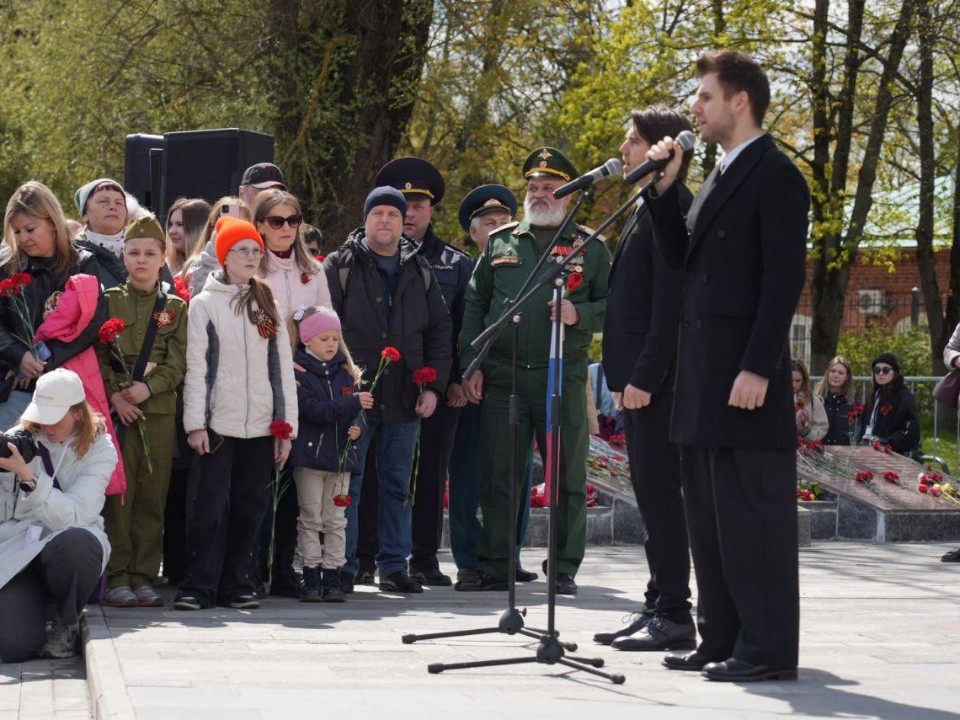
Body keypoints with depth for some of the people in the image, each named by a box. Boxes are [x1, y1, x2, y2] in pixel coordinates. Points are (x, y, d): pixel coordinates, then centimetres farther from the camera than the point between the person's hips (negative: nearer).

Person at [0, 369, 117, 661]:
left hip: (70, 548, -1)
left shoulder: (99, 450, -3)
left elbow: (73, 517, -17)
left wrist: (27, 476, -26)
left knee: (72, 542, -41)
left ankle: (67, 624, -9)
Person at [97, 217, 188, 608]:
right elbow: (96, 355, 2)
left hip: (160, 411, 2)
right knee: (117, 493, -4)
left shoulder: (176, 308, 11)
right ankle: (116, 578, 0)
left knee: (152, 495, 2)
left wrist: (148, 387, -13)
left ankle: (143, 576, 7)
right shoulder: (108, 301, 9)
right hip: (116, 409, -1)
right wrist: (114, 395, -11)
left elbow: (179, 362, 2)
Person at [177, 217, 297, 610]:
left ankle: (240, 584, 12)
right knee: (213, 503, -8)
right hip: (219, 422, -3)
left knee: (251, 504, 4)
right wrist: (195, 423, -9)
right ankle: (199, 585, -4)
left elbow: (283, 367, 11)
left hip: (261, 425, 4)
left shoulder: (267, 304, 13)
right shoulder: (204, 303, 3)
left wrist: (285, 424, 4)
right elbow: (195, 367, -2)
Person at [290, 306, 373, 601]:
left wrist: (354, 428, -9)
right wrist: (353, 403, -24)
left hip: (340, 455, 4)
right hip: (310, 453, -4)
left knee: (335, 520, 6)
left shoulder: (345, 372, 10)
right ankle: (311, 578, 6)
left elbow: (354, 410, 13)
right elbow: (314, 409, -19)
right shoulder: (298, 372, -7)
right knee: (311, 519, 2)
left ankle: (332, 577, 10)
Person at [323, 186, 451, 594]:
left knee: (398, 485, 8)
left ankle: (393, 566, 15)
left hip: (405, 401, 4)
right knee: (347, 484, 0)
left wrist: (434, 387, 5)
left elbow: (439, 331, 14)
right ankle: (343, 567, 6)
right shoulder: (340, 267, 0)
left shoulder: (419, 272, 12)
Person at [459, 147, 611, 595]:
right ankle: (493, 567, 10)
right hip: (502, 375, 2)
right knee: (497, 474, 2)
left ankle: (565, 570, 10)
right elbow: (475, 303, 14)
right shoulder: (500, 242, 13)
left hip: (563, 377, -2)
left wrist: (580, 315, -14)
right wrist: (471, 363, 5)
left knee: (567, 475, 2)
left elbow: (612, 305, 6)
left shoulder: (589, 247, 8)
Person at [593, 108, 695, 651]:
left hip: (657, 379, -10)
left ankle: (674, 616, -4)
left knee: (660, 493, -7)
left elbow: (669, 303, -20)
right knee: (653, 494, 12)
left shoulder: (672, 206, -13)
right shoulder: (649, 206, 19)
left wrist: (644, 377, -22)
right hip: (640, 377, 10)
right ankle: (659, 608, 18)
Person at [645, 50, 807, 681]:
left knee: (753, 512, -6)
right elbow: (681, 256, 18)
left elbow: (784, 278, -16)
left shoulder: (775, 174, -9)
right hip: (704, 377, 9)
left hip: (745, 374, -9)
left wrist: (758, 368, -22)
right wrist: (664, 189, 7)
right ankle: (722, 641, 18)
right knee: (710, 516, 12)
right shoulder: (721, 177, 19)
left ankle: (769, 649, -1)